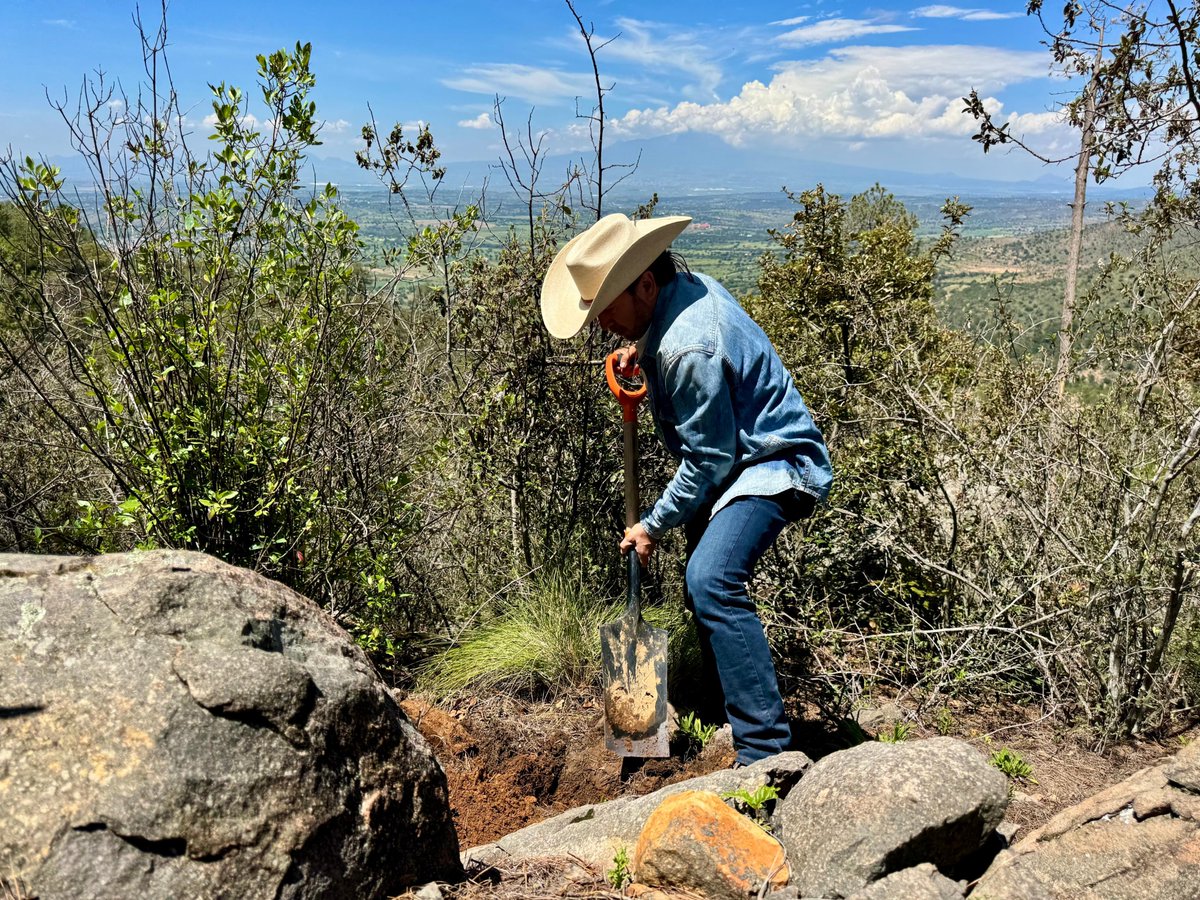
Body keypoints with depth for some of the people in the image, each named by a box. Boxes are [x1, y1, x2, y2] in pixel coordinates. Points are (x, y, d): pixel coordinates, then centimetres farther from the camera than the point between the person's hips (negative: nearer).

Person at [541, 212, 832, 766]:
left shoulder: (687, 349, -29)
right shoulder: (686, 286, 1)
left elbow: (708, 462, -24)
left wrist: (654, 525, -12)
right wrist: (643, 349, 7)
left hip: (774, 466, -11)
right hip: (741, 457, 11)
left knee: (711, 581, -31)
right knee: (703, 588, 19)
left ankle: (765, 751, -26)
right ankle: (729, 719, 36)